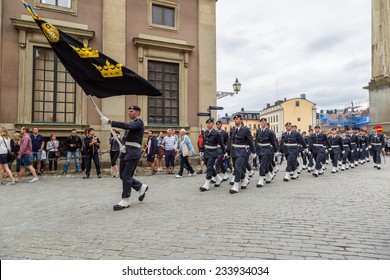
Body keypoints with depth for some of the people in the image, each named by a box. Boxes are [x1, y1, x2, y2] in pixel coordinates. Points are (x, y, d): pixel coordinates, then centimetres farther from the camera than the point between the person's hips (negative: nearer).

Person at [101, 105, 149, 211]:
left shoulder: (139, 122, -7)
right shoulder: (130, 123, 19)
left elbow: (127, 126, -25)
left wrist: (109, 121, -29)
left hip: (133, 151, -9)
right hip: (125, 151, 9)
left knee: (126, 176, -9)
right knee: (123, 175, 9)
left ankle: (125, 201, 2)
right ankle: (141, 187, 26)